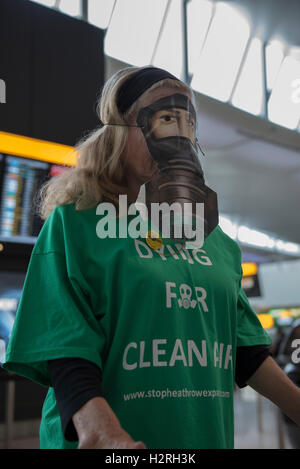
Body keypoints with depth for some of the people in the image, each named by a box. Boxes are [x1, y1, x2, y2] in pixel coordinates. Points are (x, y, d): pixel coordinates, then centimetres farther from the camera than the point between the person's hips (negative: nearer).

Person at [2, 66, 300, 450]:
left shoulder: (213, 239, 9)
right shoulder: (74, 224, -6)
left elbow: (245, 350, 12)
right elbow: (65, 349, -16)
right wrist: (102, 431, -32)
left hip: (206, 437, 6)